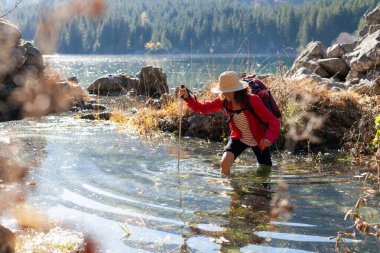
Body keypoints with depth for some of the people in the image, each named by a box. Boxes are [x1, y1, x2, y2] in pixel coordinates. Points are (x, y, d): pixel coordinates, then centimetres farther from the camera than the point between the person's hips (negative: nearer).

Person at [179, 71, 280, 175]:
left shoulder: (252, 100, -27)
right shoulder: (224, 102, -14)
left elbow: (273, 121, -28)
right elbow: (202, 108, -7)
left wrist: (269, 138, -47)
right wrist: (187, 97, -25)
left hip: (259, 141, -2)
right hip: (239, 138, 2)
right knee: (224, 164, -22)